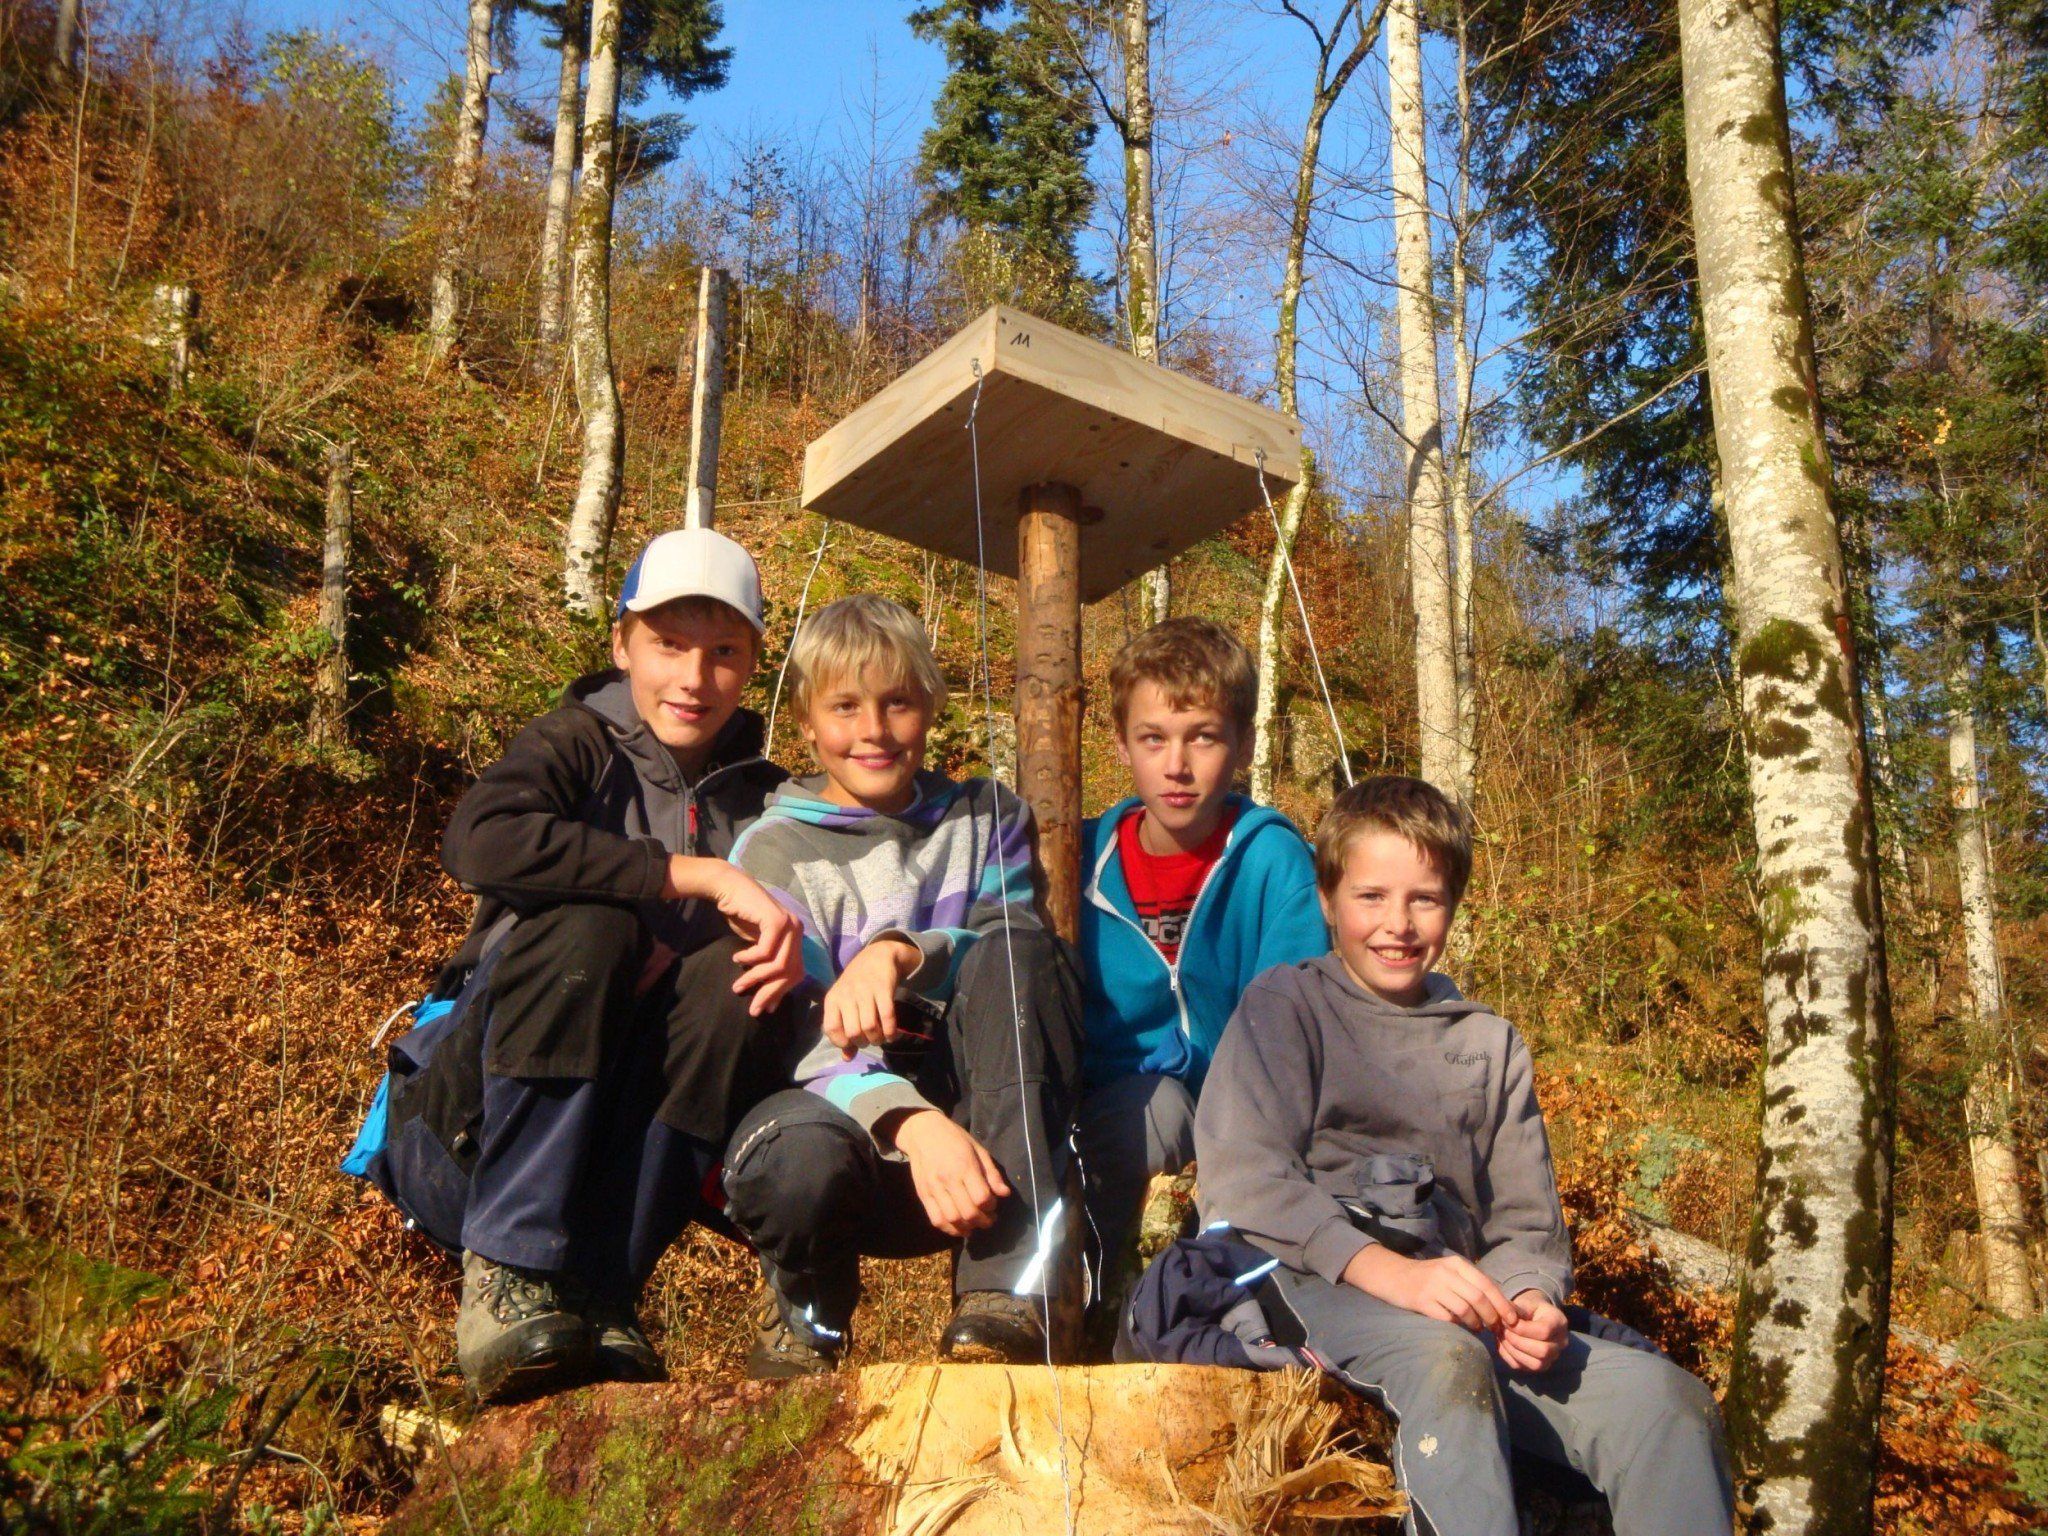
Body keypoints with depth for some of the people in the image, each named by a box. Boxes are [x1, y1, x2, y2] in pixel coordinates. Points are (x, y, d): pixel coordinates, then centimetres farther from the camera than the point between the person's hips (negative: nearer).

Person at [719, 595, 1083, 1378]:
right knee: (798, 1158, -38)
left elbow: (1020, 960, -5)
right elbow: (803, 1038, -13)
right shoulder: (773, 851, 2)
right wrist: (913, 1123, -33)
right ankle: (809, 1304, 1)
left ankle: (1006, 1287, -31)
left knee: (1013, 949, -25)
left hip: (985, 1135, 2)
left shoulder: (985, 821, 13)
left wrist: (903, 954, -25)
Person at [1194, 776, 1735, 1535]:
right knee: (1446, 1359, -38)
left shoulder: (1491, 1045, 23)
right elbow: (1242, 1180, -6)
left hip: (1452, 1295, 5)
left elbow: (1528, 1223, 19)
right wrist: (1389, 1271, -20)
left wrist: (1528, 1300, -7)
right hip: (1312, 1282, -4)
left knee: (1669, 1399, -21)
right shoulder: (1285, 1005, 9)